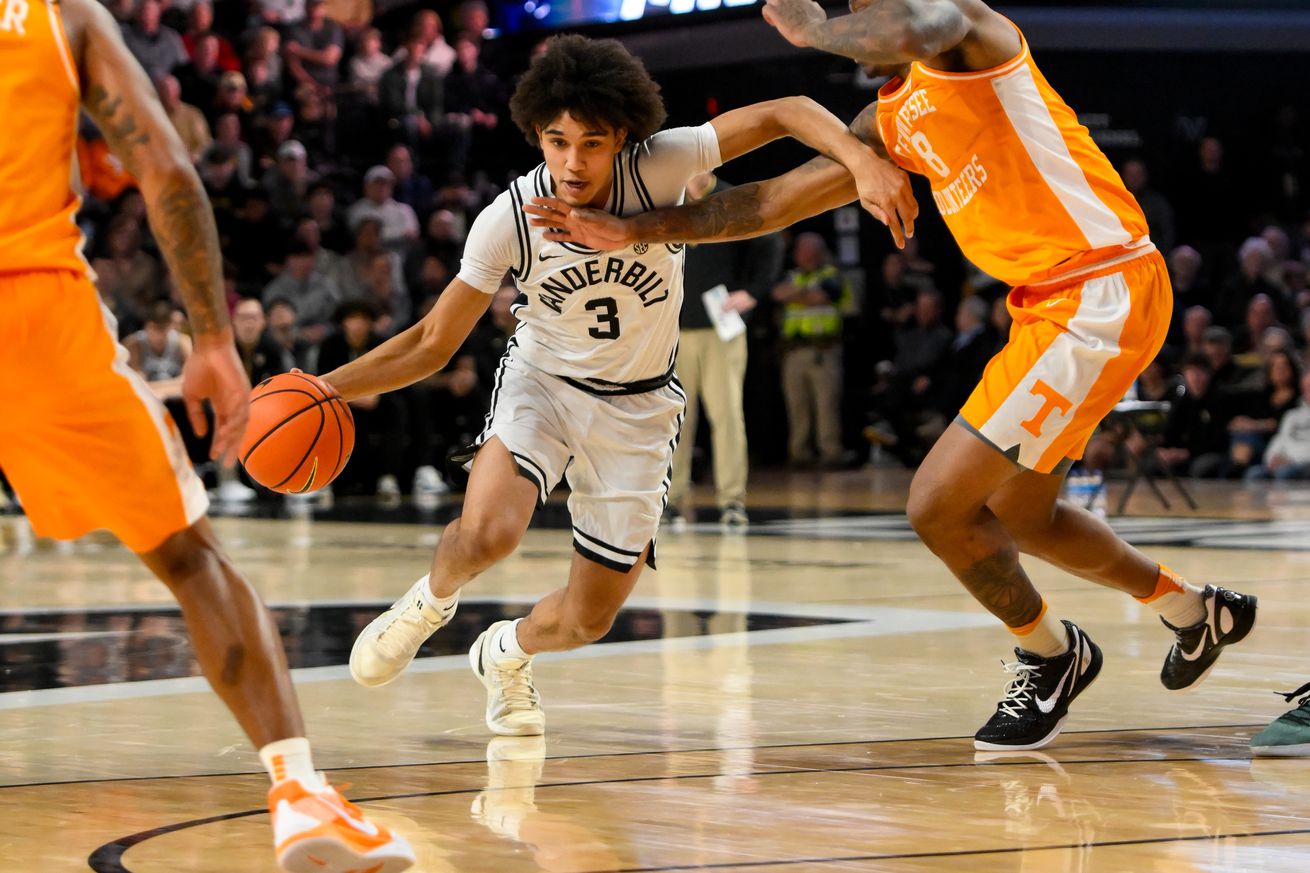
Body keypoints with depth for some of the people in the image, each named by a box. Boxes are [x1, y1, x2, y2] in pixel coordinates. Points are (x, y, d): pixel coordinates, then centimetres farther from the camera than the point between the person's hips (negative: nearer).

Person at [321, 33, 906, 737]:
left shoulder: (657, 168, -23)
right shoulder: (508, 221, -20)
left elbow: (784, 114, -23)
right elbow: (433, 342, -10)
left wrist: (862, 162, -42)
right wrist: (328, 386, -22)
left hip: (639, 408, 1)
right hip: (542, 383, -1)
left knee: (587, 619, 3)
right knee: (485, 534, -32)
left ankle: (505, 653, 39)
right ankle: (431, 600, 5)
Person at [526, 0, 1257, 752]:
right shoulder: (892, 124, 15)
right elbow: (776, 201, 18)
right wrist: (634, 232, 14)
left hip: (1100, 296, -10)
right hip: (1051, 305, 10)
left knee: (939, 504, -7)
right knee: (1015, 515, 23)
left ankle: (1052, 657, 16)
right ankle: (1195, 611, 42)